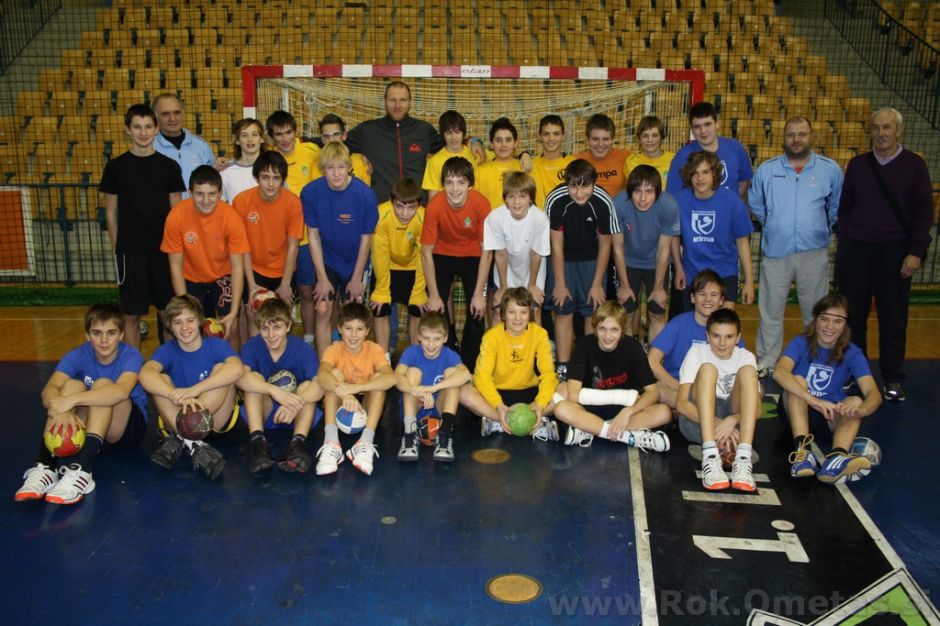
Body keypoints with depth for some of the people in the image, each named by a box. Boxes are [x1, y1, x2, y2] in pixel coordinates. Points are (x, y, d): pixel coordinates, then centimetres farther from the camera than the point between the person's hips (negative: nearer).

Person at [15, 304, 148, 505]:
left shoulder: (131, 356, -16)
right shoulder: (78, 356, -8)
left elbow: (121, 391, -39)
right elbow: (49, 390, -26)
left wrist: (72, 400, -48)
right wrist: (62, 411, -48)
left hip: (124, 429, -3)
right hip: (85, 427, 3)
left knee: (103, 384, -29)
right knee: (72, 385, -24)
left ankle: (81, 471, -47)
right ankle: (44, 467, -38)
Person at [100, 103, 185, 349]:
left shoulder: (169, 166, 3)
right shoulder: (116, 167, 1)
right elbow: (111, 213, 5)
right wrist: (116, 250, 2)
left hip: (163, 249, 1)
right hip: (130, 252, -1)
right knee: (132, 315, 4)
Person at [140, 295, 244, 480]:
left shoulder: (216, 345, -7)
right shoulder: (167, 350, -3)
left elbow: (237, 368, -31)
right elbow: (145, 374, -27)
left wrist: (194, 390, -41)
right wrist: (178, 396, -45)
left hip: (216, 417, -1)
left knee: (221, 369, -22)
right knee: (160, 379, -20)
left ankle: (178, 439, -33)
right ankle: (194, 444, -36)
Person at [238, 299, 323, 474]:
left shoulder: (303, 349, -13)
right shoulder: (252, 346, -11)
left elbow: (320, 384, -30)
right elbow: (241, 378, -33)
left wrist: (296, 402, -49)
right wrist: (274, 391, -49)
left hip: (294, 416, 0)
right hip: (262, 414, 0)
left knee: (307, 386, -25)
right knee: (254, 378, -23)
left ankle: (298, 442, -41)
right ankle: (257, 440, -36)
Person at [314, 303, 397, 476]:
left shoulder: (374, 349, -11)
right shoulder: (334, 350, -11)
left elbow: (391, 378, -32)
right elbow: (322, 375, -35)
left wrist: (355, 388, -47)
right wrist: (344, 394, -55)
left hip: (366, 406, 0)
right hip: (339, 407, 0)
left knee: (378, 377, -25)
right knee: (335, 373, -25)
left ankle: (366, 442, -36)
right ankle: (331, 442, -37)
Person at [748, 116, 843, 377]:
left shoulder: (830, 169, 2)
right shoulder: (766, 169, 3)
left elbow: (837, 207, 14)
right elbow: (755, 203, 16)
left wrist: (822, 230, 13)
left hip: (814, 252, 0)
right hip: (775, 251, 0)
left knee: (815, 311, 8)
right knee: (771, 310, 6)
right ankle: (766, 361, 17)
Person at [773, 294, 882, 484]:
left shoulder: (852, 354, -6)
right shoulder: (800, 343, -11)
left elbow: (874, 393, -22)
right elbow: (779, 372, -32)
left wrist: (861, 409, -47)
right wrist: (813, 400, -47)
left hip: (831, 414, 1)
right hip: (797, 409, -1)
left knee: (856, 401, -28)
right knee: (797, 380, -29)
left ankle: (836, 458, -56)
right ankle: (801, 450, -47)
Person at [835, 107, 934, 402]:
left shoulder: (913, 165, 0)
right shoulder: (858, 164, 7)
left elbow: (924, 212, 0)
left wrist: (916, 252, -8)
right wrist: (844, 245, 7)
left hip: (894, 251, -2)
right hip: (856, 250, 2)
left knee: (893, 319, 4)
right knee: (853, 315, 7)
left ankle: (893, 379, 16)